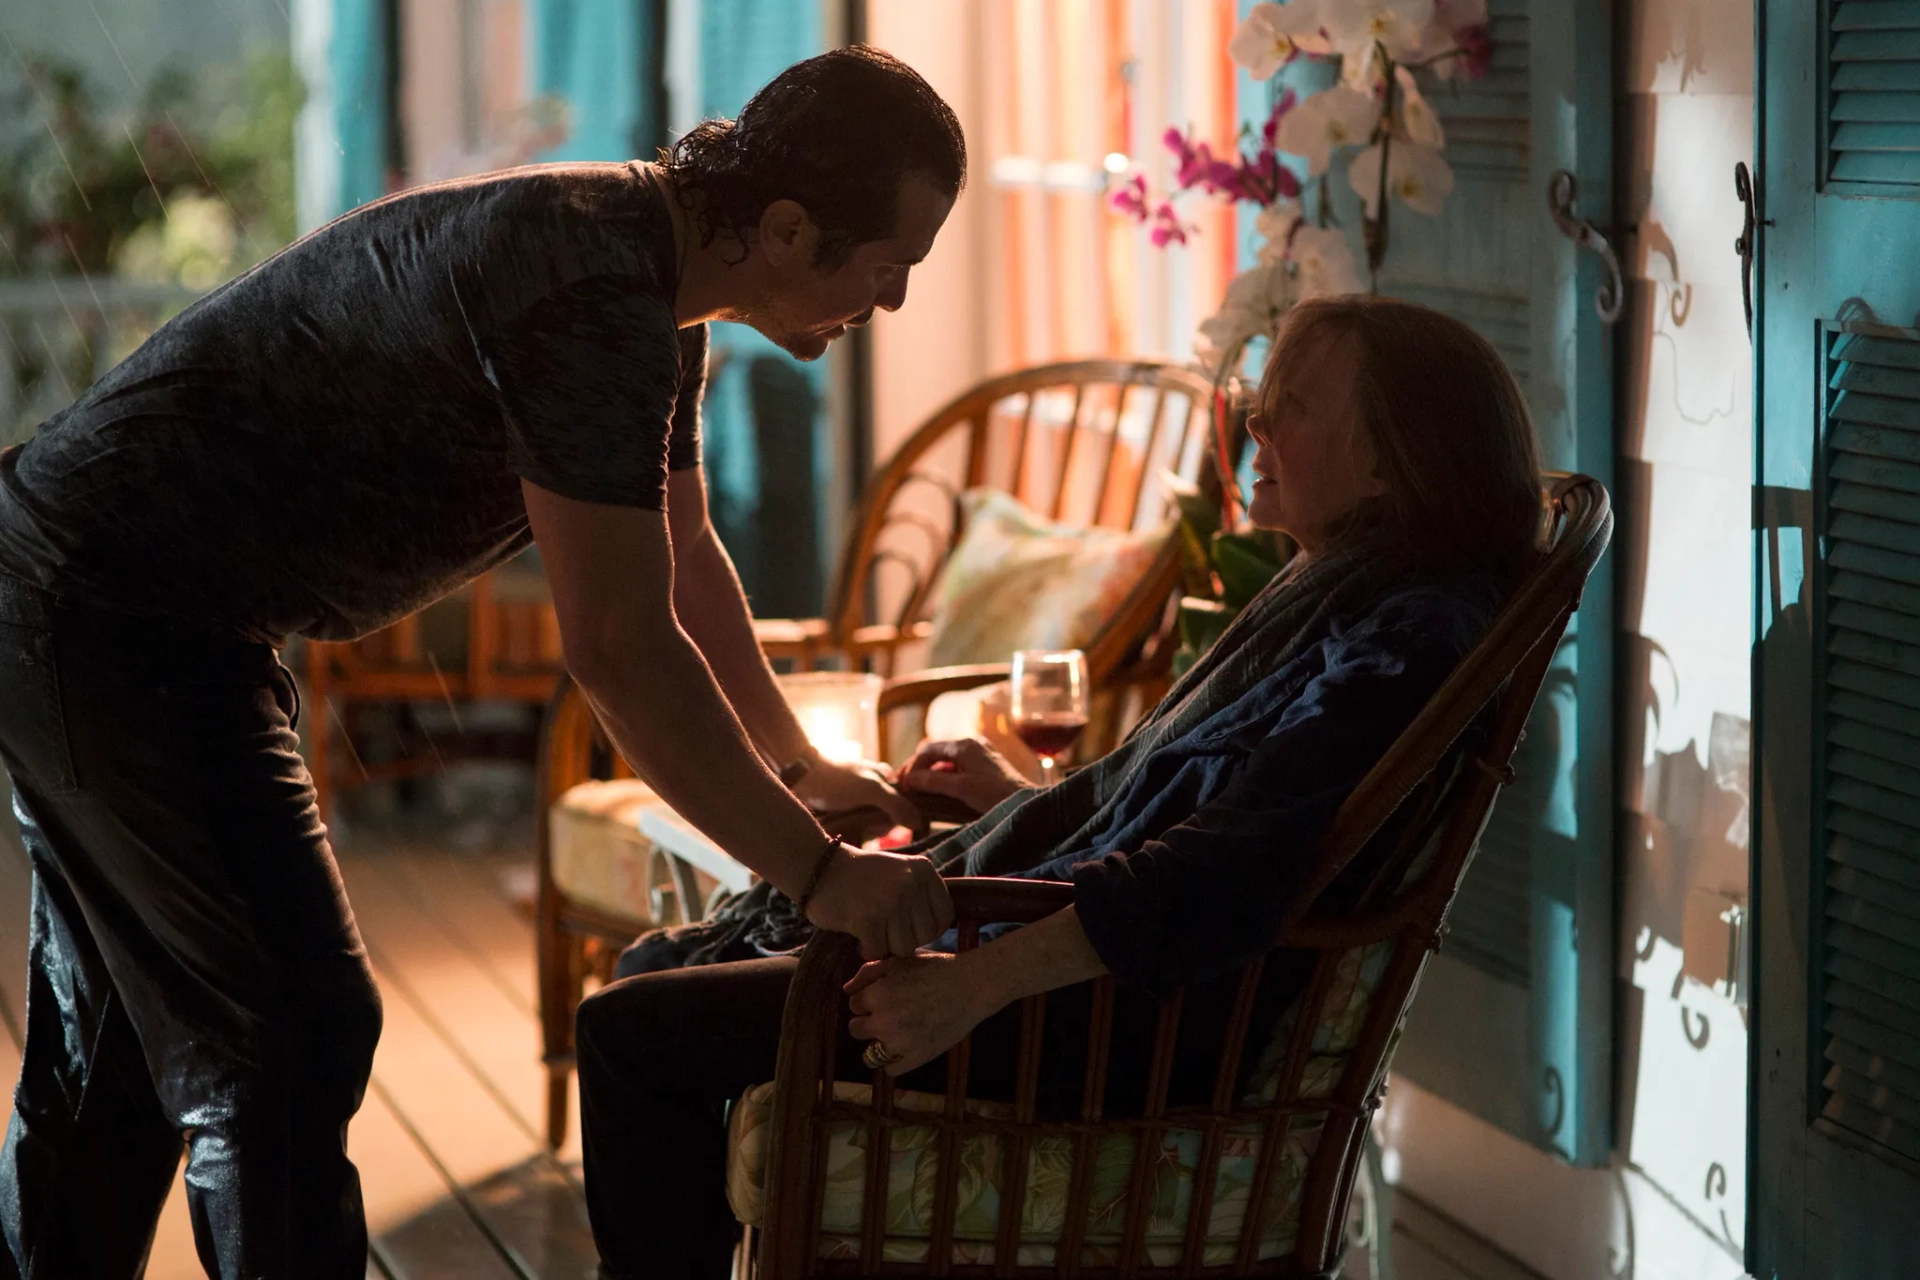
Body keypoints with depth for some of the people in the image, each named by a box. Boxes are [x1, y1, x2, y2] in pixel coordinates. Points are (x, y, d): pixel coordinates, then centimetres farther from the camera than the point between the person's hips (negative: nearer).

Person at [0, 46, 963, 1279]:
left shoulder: (656, 273, 5)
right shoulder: (590, 292, -27)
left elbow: (686, 557, 19)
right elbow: (620, 648, -27)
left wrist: (802, 768, 19)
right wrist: (818, 872, -22)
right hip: (117, 621, -10)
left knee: (113, 1051, 21)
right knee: (292, 1037, -7)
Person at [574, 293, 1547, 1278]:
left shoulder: (1401, 633, -19)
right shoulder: (1339, 592, 13)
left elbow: (1230, 871, -29)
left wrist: (979, 982, -33)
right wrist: (1021, 798, 36)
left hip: (1123, 1026, -11)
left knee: (633, 1028, -11)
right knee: (661, 968, 17)